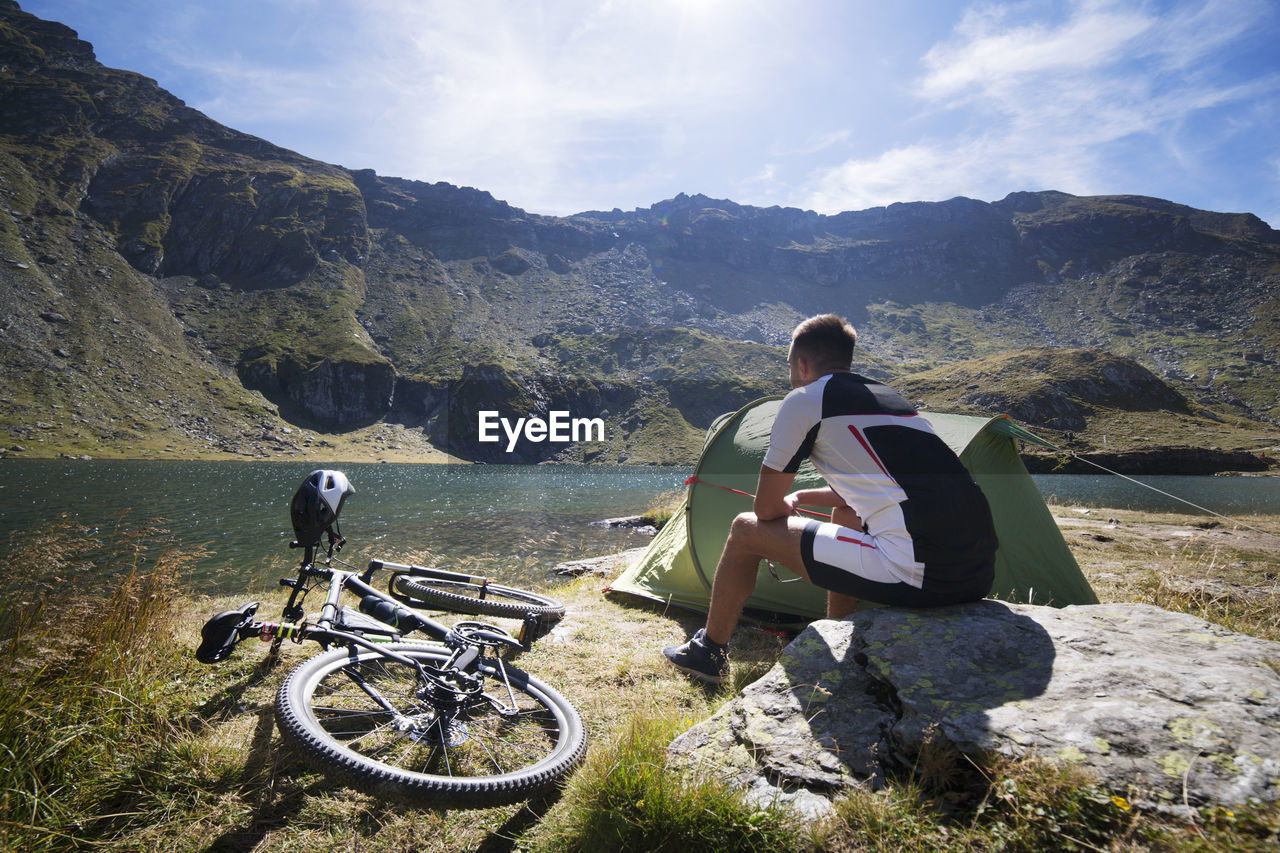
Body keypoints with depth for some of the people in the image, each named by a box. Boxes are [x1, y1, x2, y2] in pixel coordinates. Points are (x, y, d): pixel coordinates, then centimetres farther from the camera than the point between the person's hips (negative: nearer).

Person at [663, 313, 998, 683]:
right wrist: (800, 498, 41)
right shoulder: (890, 396, 22)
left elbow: (765, 508, 4)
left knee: (747, 530, 6)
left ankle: (708, 652, 25)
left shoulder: (804, 399, -1)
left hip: (916, 576, -8)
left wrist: (785, 506, 27)